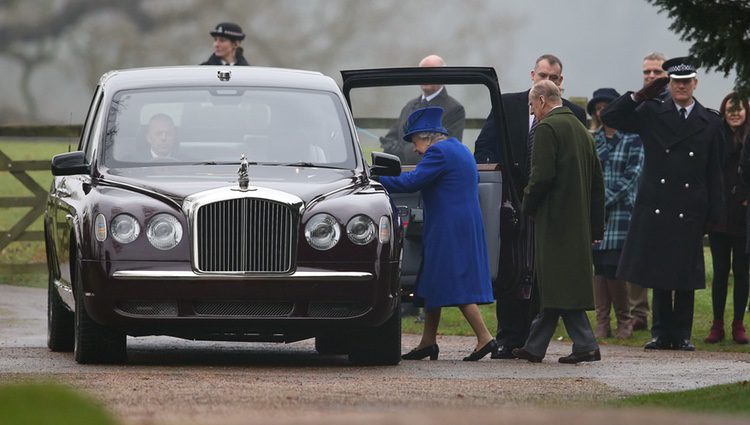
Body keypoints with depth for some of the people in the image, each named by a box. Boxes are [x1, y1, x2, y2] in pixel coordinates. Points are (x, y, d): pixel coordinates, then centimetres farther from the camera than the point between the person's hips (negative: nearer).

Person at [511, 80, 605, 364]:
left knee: (560, 286, -6)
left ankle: (585, 345, -11)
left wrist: (528, 205, -3)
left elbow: (542, 175, -20)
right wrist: (596, 227, 19)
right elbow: (597, 181, 17)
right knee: (553, 286, 12)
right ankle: (534, 347, 18)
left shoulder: (547, 128, -11)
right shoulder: (581, 129, 15)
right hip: (578, 221, 9)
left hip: (554, 218, -9)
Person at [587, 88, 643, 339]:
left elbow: (631, 176, -6)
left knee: (612, 266, -10)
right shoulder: (591, 140, 15)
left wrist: (605, 199, -11)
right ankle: (602, 323, 4)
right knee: (599, 267, 1)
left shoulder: (633, 139, 1)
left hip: (621, 209, -4)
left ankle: (624, 321, 5)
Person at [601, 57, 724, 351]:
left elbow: (714, 172, 7)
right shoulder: (651, 114, 5)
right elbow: (610, 117, 1)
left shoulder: (710, 123, 7)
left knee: (686, 276, 3)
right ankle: (661, 333, 10)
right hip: (656, 208, 0)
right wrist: (642, 94, -6)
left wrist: (713, 214, 2)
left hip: (689, 213, 0)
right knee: (659, 274, 4)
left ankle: (682, 334, 10)